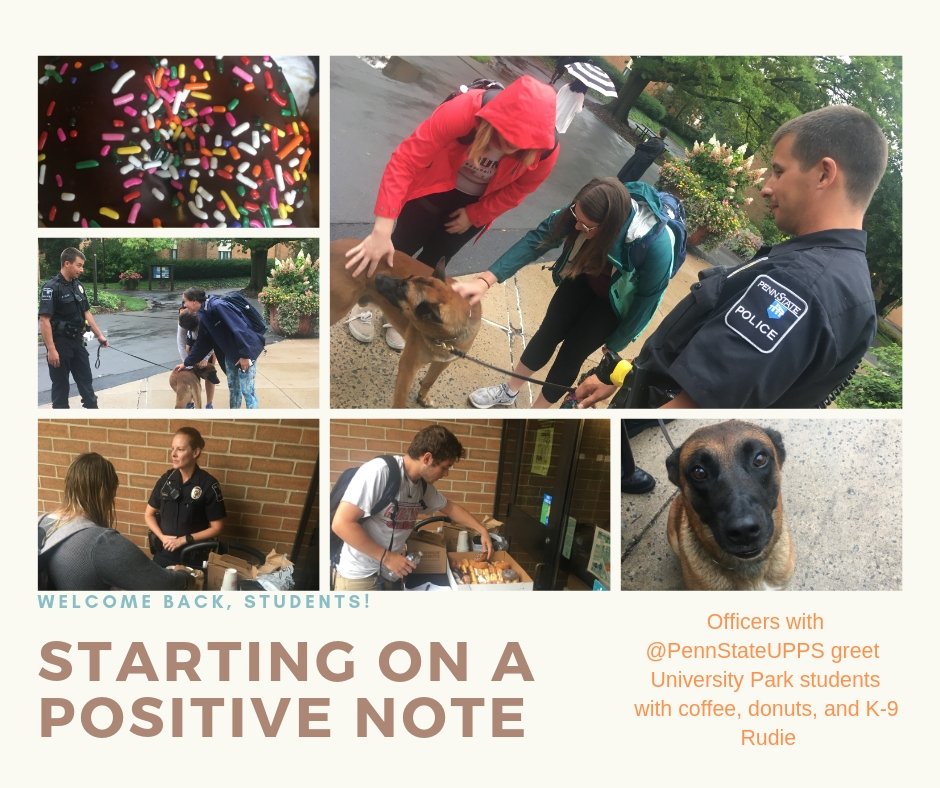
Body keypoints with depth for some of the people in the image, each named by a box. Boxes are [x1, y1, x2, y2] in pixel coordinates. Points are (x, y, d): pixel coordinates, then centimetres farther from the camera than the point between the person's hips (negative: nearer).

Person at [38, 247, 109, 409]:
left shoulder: (78, 285, 7)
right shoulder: (51, 287, -17)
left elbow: (86, 312, 15)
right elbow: (44, 320, -20)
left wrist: (99, 335, 9)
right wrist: (51, 350, -24)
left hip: (77, 341, 7)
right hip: (60, 343, -7)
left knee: (86, 380, 14)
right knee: (61, 384, 4)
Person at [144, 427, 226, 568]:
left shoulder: (208, 484, -14)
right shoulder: (166, 479, -2)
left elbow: (217, 527, -10)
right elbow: (149, 514, 8)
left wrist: (185, 539, -14)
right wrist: (162, 537, -8)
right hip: (163, 552, 4)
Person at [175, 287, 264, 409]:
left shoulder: (217, 306, -22)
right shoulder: (204, 316, 7)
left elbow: (238, 329, -27)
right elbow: (201, 344, 18)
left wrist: (244, 355, -27)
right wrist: (186, 363, 22)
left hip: (246, 350, -9)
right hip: (230, 353, 9)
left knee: (247, 389, -6)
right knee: (233, 386, 16)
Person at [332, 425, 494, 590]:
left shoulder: (423, 485, 1)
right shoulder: (379, 471, -23)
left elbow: (450, 508, 21)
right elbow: (341, 523, -25)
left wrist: (482, 530, 15)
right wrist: (386, 557, -21)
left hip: (392, 573, 7)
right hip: (359, 577, -7)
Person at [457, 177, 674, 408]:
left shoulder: (656, 245, -41)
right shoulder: (582, 211, -33)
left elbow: (647, 298, -26)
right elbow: (537, 239, -30)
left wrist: (614, 345, -12)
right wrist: (486, 280, -38)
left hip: (616, 299, -3)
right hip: (585, 277, 3)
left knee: (571, 353, 3)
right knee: (548, 333, 11)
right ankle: (509, 391, 34)